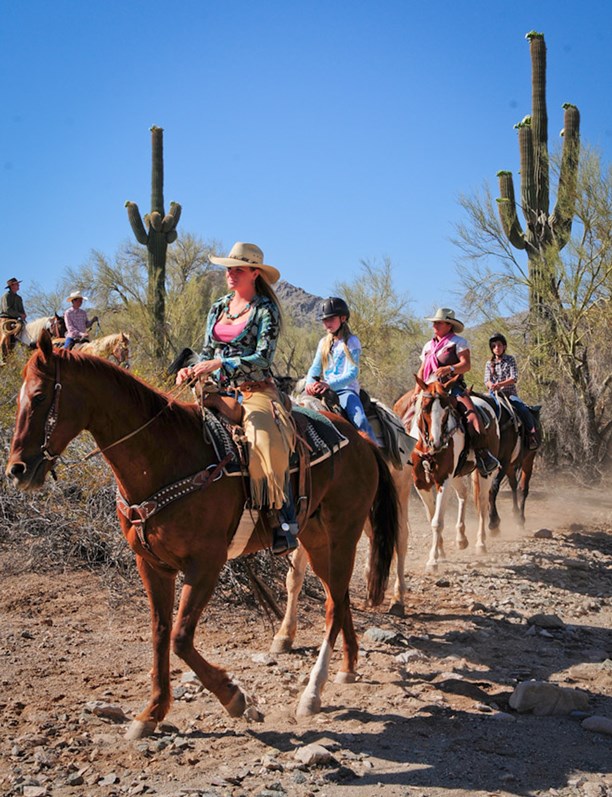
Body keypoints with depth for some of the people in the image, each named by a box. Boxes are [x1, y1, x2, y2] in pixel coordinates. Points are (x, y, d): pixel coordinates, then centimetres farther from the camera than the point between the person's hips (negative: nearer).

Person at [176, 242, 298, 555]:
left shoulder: (266, 310, -3)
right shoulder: (218, 308, 16)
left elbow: (263, 358, -12)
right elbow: (207, 353, 19)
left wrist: (220, 363, -23)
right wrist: (193, 370, -3)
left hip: (256, 391, -7)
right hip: (220, 391, 7)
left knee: (265, 441, -33)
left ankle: (283, 522, -29)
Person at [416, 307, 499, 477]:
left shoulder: (458, 342, 5)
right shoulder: (428, 346, 22)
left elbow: (466, 365, -8)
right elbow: (422, 371, 23)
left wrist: (449, 368, -26)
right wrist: (417, 392, 10)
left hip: (453, 386, -6)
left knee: (470, 412, -30)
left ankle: (483, 455, -36)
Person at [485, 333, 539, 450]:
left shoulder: (510, 360, 6)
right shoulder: (489, 363, 13)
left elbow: (514, 378, -7)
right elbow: (487, 380, 2)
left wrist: (500, 384, -23)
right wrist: (491, 385, -23)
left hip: (510, 393, -2)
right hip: (494, 394, 2)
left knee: (523, 409, -27)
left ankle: (532, 433, -18)